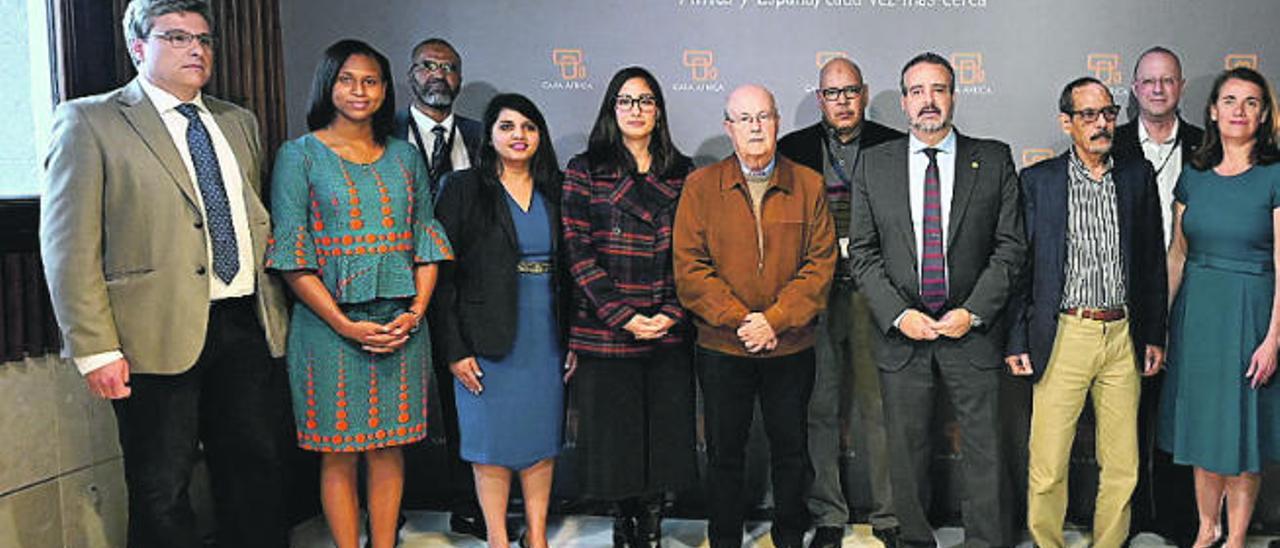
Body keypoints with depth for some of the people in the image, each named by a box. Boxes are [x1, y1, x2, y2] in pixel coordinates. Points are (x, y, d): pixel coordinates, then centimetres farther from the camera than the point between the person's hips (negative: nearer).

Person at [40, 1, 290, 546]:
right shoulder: (89, 122, -2)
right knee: (162, 492, 6)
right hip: (160, 337, -5)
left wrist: (274, 312, 7)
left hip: (248, 328, 5)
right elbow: (69, 246, -7)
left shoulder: (238, 122, 15)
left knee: (256, 473, 13)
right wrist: (95, 349, -13)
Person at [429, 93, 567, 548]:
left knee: (542, 440, 10)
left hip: (546, 337, 4)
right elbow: (442, 273, -6)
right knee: (493, 443, 4)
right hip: (488, 339, -4)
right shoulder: (463, 189, -2)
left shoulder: (553, 191, 10)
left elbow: (566, 269, 11)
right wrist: (454, 349, -11)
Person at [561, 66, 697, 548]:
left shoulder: (682, 173, 10)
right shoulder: (586, 170, 3)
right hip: (604, 333, -2)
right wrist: (625, 317, -11)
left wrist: (671, 314, -7)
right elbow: (578, 252, -4)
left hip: (669, 333, 2)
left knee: (665, 433, 5)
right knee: (614, 436, 4)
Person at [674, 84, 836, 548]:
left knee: (791, 451, 12)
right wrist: (738, 320, -15)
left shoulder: (809, 185, 3)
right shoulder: (700, 186, 1)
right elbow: (689, 269, -5)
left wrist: (775, 320, -14)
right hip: (721, 348, 0)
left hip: (791, 348, 1)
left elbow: (821, 264, -3)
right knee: (724, 453, 10)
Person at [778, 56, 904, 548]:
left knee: (881, 408, 3)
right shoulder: (793, 149, 8)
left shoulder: (894, 147, 6)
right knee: (820, 409, 6)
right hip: (814, 293, 1)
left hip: (874, 292, -1)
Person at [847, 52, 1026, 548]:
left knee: (984, 450, 6)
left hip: (972, 332, -1)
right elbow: (862, 251, 2)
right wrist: (898, 314, -10)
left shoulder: (994, 161, 3)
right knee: (906, 452, 10)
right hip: (901, 334, 1)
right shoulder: (874, 164, 5)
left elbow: (1011, 246, 0)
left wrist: (973, 312, -10)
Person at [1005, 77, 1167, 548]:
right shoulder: (1037, 181, 1)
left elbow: (1153, 260, 12)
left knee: (1122, 468, 9)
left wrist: (1154, 335, 8)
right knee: (1047, 467, -1)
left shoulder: (1138, 176, 9)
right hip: (1065, 334, -3)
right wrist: (1017, 341, -3)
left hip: (1123, 336, 3)